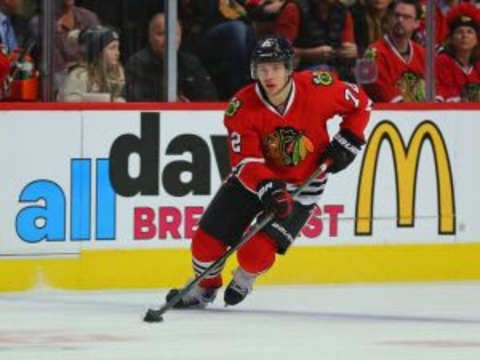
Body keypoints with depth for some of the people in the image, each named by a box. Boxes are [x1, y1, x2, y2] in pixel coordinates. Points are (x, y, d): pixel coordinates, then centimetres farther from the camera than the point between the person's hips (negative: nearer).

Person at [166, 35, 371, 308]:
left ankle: (244, 280, 22)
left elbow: (361, 103, -2)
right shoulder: (242, 107, -20)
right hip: (252, 179, 2)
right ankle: (204, 288, 28)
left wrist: (347, 142, -8)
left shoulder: (317, 88, -21)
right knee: (207, 240, -5)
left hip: (303, 185, -2)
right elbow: (245, 161, -23)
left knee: (257, 252, -16)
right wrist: (268, 188, -40)